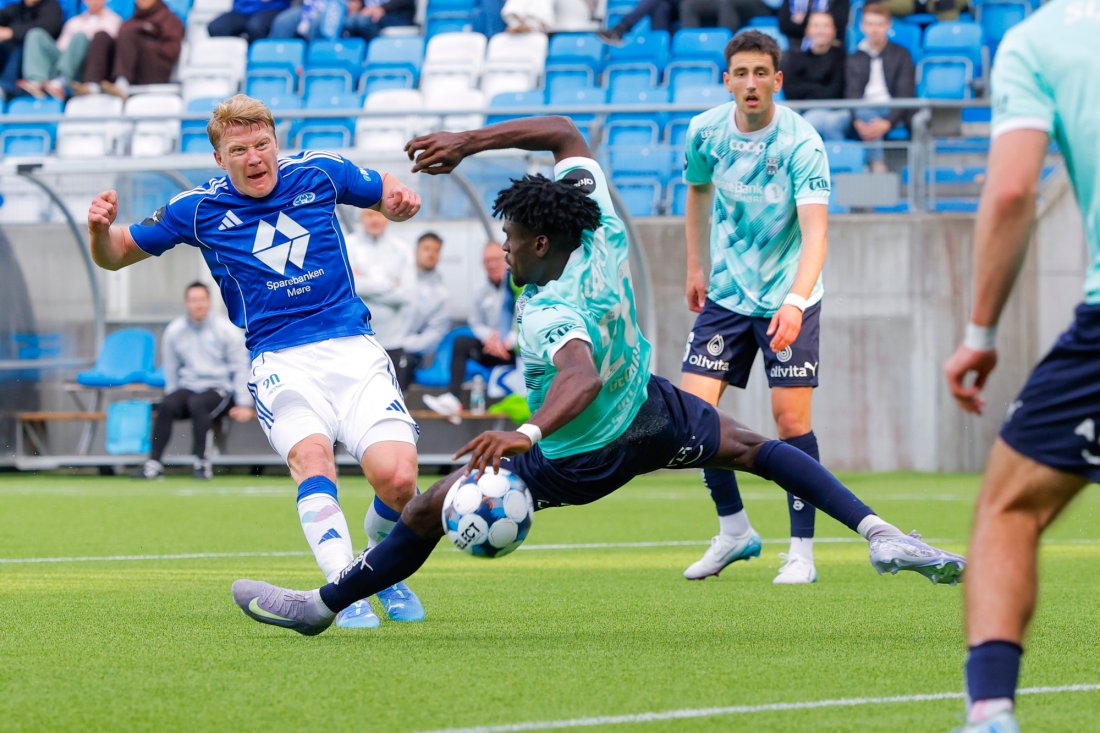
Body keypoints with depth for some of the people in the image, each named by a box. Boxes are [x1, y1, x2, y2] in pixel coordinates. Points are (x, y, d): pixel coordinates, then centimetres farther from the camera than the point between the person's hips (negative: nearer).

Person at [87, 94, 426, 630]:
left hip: (354, 350, 1)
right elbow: (116, 256, 13)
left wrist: (402, 203, -2)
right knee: (312, 457, -33)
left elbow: (389, 197, 22)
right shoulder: (198, 209, 3)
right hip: (279, 363, -1)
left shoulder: (319, 173, 5)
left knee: (397, 479, -17)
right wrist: (100, 229, -11)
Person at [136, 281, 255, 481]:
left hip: (219, 389, -3)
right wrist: (172, 395, 7)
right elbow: (170, 370, 16)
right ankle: (154, 463, -30)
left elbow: (241, 367, 0)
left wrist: (243, 404, -6)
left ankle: (202, 462, -31)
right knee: (166, 406, -29)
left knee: (197, 403, -36)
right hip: (187, 388, 3)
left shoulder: (227, 330, 0)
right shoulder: (174, 331, 8)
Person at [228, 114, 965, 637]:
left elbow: (583, 377, -57)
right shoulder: (602, 235, -17)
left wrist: (529, 432, -73)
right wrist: (468, 142, -8)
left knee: (427, 511, 3)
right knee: (756, 448, 19)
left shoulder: (551, 316, -36)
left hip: (577, 460, -6)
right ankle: (878, 532, -1)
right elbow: (564, 132, -6)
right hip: (650, 416, 6)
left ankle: (323, 605, 13)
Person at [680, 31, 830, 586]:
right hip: (726, 294, 4)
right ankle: (734, 531, 14)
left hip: (788, 300, -4)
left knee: (791, 421, -8)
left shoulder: (801, 143, -19)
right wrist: (695, 268, 16)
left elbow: (815, 232, -27)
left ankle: (802, 550, 5)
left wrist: (794, 301, -41)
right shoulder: (705, 133, -5)